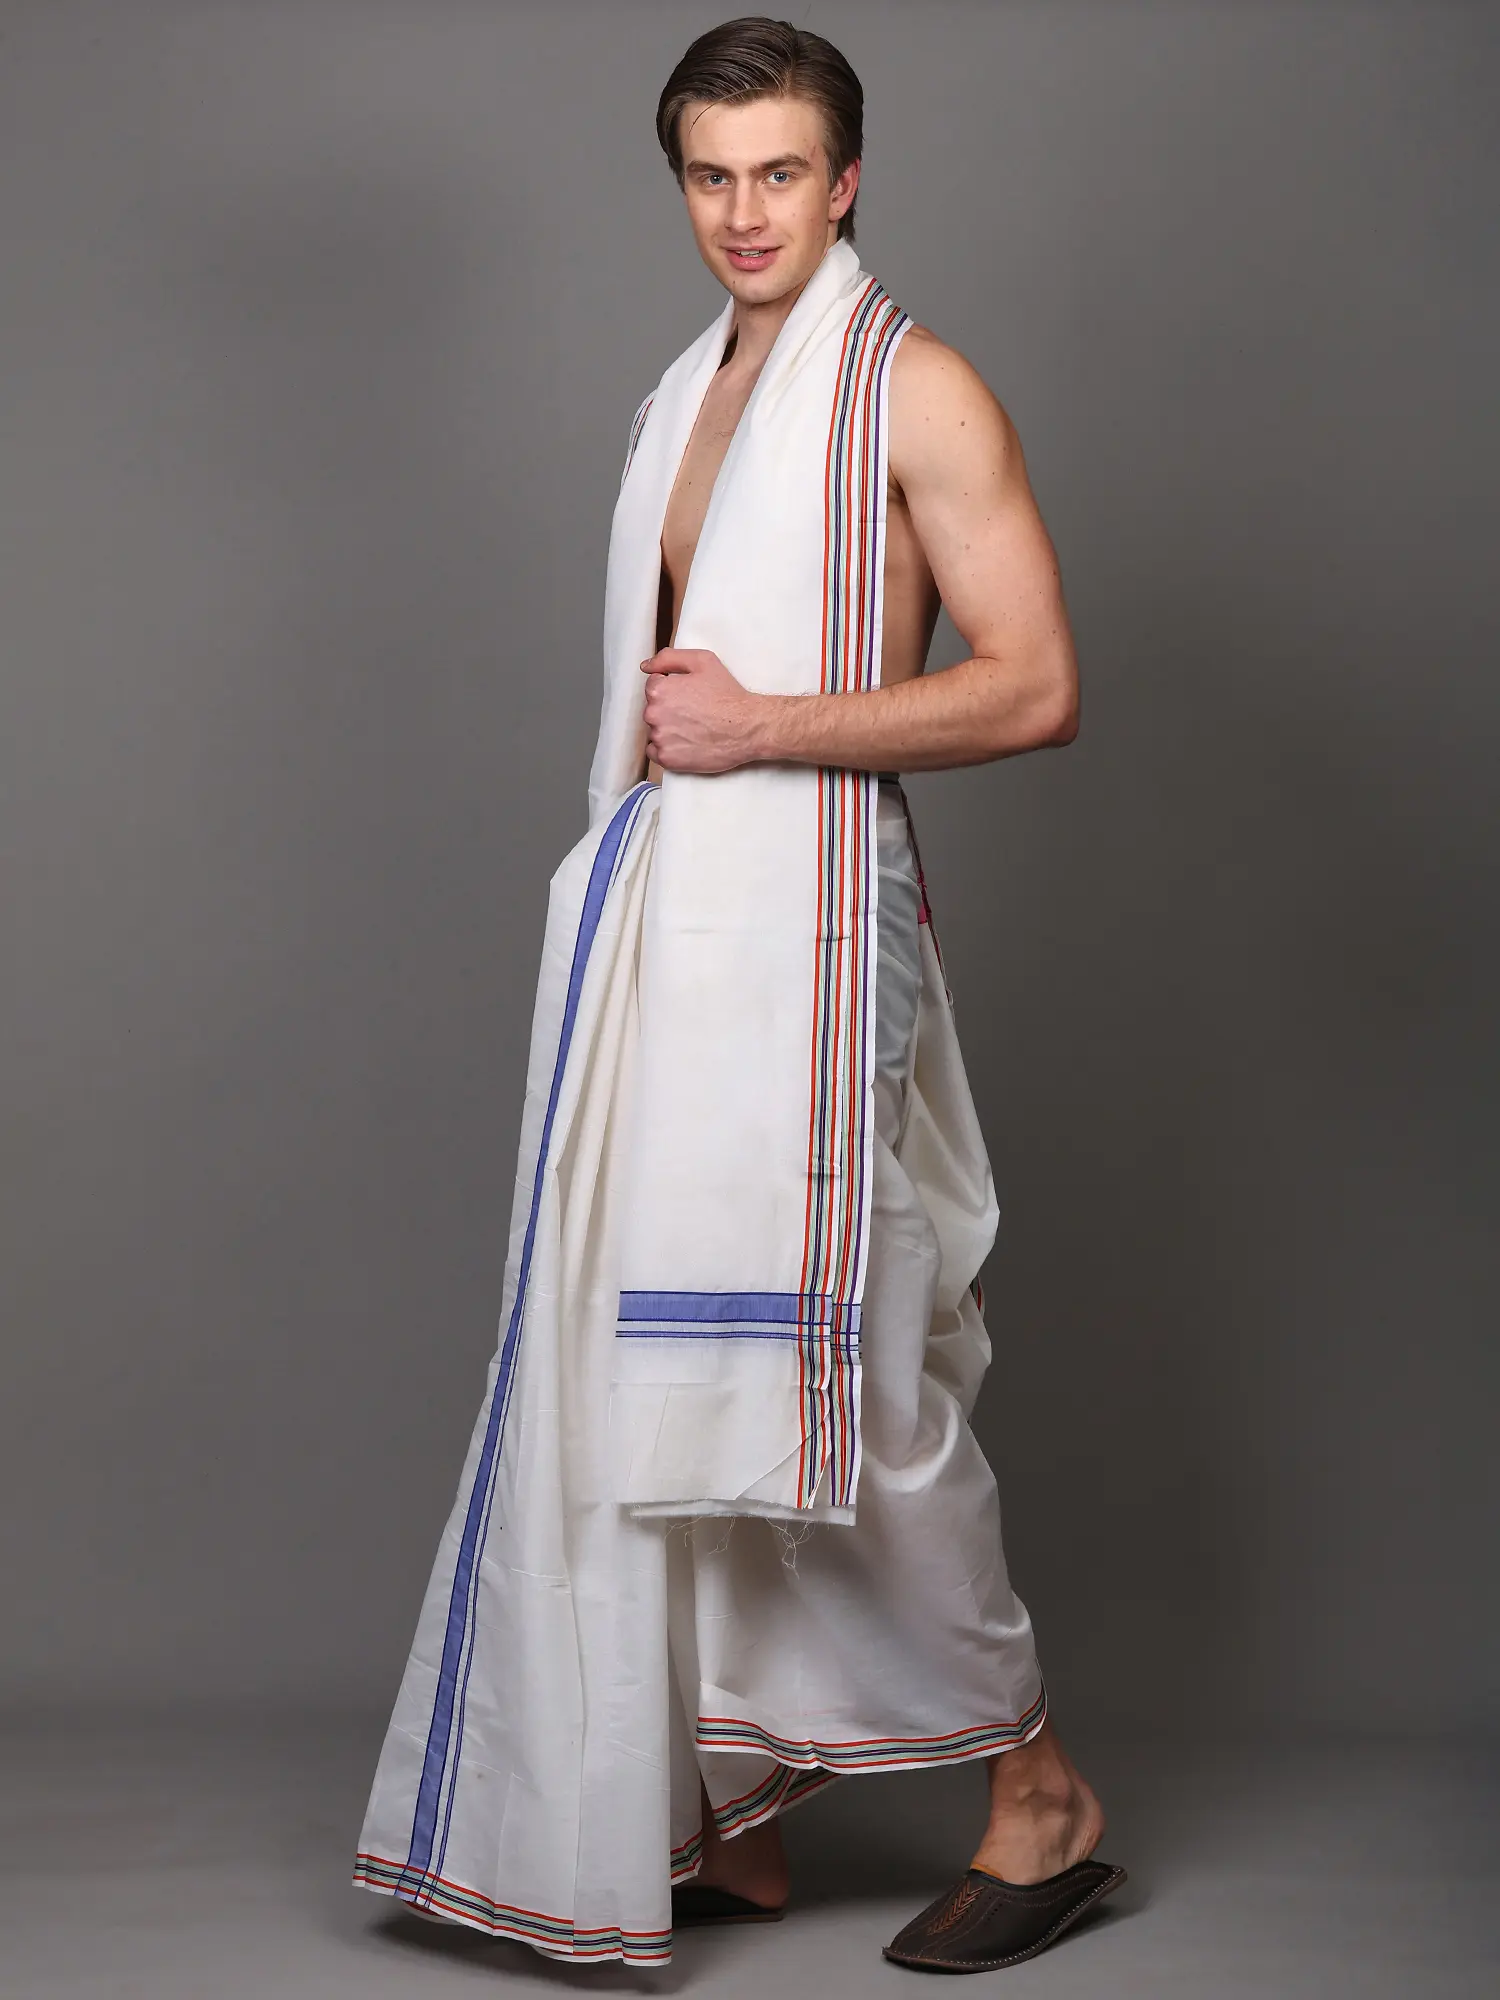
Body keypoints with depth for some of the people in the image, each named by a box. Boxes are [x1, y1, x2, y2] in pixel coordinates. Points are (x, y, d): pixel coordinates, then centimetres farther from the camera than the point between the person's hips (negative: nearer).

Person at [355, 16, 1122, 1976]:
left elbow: (1038, 686, -13)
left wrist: (759, 728, -14)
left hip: (808, 919, -8)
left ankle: (1040, 1792, 10)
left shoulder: (914, 392, -4)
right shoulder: (683, 402, 19)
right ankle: (727, 1824, 17)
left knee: (831, 1372, -7)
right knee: (654, 1373, 7)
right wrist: (647, 746, 12)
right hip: (659, 919, 8)